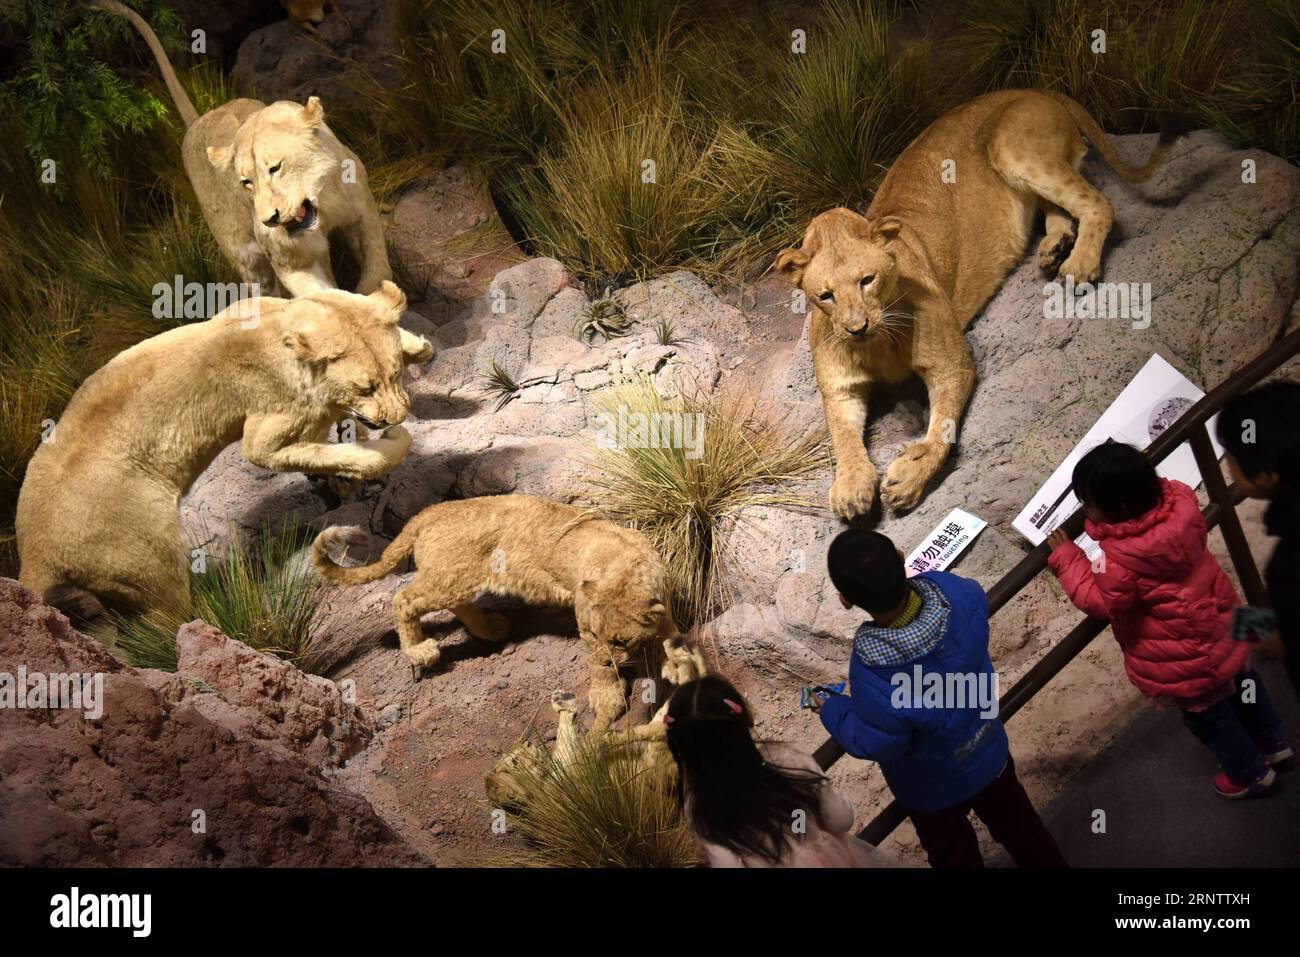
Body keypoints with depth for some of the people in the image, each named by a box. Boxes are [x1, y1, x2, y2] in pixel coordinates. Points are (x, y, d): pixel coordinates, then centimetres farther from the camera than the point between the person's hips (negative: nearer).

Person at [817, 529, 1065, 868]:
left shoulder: (876, 685, -46)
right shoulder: (957, 592, -34)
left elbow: (876, 746, -24)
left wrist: (832, 709, -6)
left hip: (934, 789, -4)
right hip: (989, 750, 4)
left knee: (955, 853, 29)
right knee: (1016, 823, 33)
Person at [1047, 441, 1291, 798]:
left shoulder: (1122, 560, -38)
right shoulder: (1178, 503, -20)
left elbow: (1100, 601, -21)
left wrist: (1067, 559, -15)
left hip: (1187, 660, -7)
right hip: (1221, 628, 7)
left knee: (1207, 715, 21)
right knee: (1241, 685, 32)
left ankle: (1249, 772, 43)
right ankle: (1272, 743, 56)